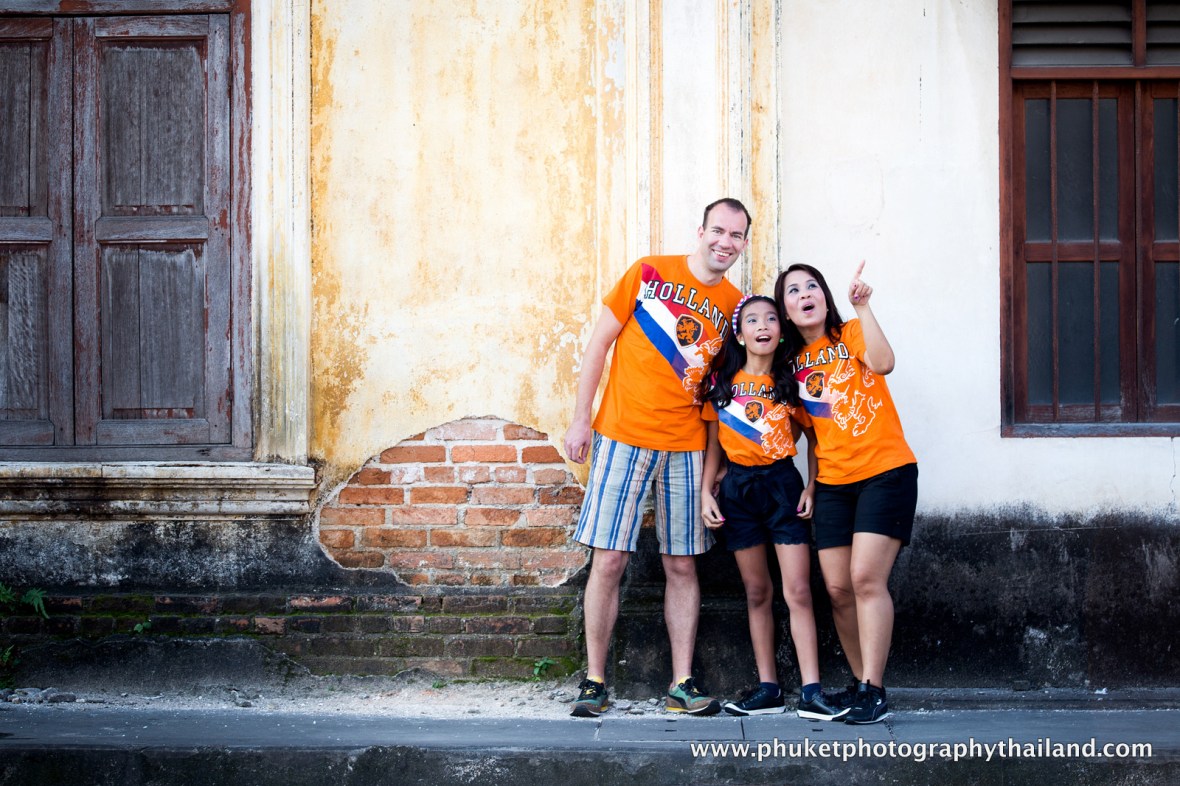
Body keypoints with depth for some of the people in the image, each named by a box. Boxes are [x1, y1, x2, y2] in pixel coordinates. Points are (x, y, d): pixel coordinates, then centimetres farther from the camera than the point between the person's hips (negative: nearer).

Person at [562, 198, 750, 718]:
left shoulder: (734, 306, 7)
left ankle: (682, 683, 13)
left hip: (686, 447, 3)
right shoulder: (649, 273, -2)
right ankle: (594, 680, 6)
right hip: (623, 437, -3)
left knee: (682, 564, 5)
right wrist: (580, 418, -3)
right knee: (609, 560, -4)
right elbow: (600, 342, 1)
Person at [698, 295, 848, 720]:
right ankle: (767, 688, 13)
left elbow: (812, 436, 8)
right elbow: (713, 443, 8)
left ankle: (811, 693, -8)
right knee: (757, 592, 8)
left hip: (782, 483, -2)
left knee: (798, 591, -7)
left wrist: (811, 486, -2)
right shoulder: (723, 382, 3)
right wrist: (706, 492, 2)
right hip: (738, 486, 2)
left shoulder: (792, 381, 0)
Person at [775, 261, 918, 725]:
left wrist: (862, 307, -25)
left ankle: (872, 692, -11)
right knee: (838, 589, 2)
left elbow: (883, 362, -24)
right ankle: (861, 684, 17)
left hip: (886, 471, -5)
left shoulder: (850, 335, -2)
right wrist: (810, 483, 10)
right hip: (833, 482, 5)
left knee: (866, 579, -15)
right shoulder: (793, 361, 11)